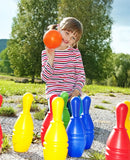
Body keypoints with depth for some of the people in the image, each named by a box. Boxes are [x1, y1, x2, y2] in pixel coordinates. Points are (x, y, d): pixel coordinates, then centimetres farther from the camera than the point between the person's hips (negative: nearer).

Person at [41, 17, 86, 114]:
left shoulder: (75, 53, 6)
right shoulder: (46, 53, 2)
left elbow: (81, 75, 4)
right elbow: (45, 77, -5)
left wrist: (76, 91, -12)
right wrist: (50, 59, -18)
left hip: (73, 95, 2)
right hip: (55, 95, -2)